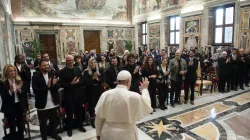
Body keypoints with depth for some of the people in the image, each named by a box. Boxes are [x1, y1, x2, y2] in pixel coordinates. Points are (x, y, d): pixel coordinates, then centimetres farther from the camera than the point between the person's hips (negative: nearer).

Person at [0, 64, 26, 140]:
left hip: (19, 107, 4)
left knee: (21, 126, 15)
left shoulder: (19, 81, 2)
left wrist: (19, 89, -17)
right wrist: (10, 91, -28)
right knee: (12, 128, 6)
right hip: (9, 108, -4)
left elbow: (24, 95, 1)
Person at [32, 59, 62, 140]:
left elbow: (58, 86, -1)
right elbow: (35, 91, -18)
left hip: (53, 103, 4)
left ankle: (53, 133, 42)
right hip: (42, 105, -4)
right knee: (43, 123, 13)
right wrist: (47, 86, -28)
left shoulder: (52, 74, 2)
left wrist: (54, 84, -23)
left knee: (53, 120, 20)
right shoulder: (35, 76, -11)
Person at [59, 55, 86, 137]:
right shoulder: (62, 71, -6)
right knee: (70, 113, 7)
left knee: (79, 111, 15)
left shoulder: (78, 70, 5)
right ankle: (69, 128, 25)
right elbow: (61, 84, -10)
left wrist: (77, 82, -17)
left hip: (78, 94, 3)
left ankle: (79, 125, 35)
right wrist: (71, 83, -21)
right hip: (68, 95, -3)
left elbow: (82, 81, 3)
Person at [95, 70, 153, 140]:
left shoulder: (105, 94, -11)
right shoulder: (134, 97, -18)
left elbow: (99, 116, -4)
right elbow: (147, 107, 1)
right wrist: (145, 89, 10)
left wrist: (98, 133, 11)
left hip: (107, 134, 3)